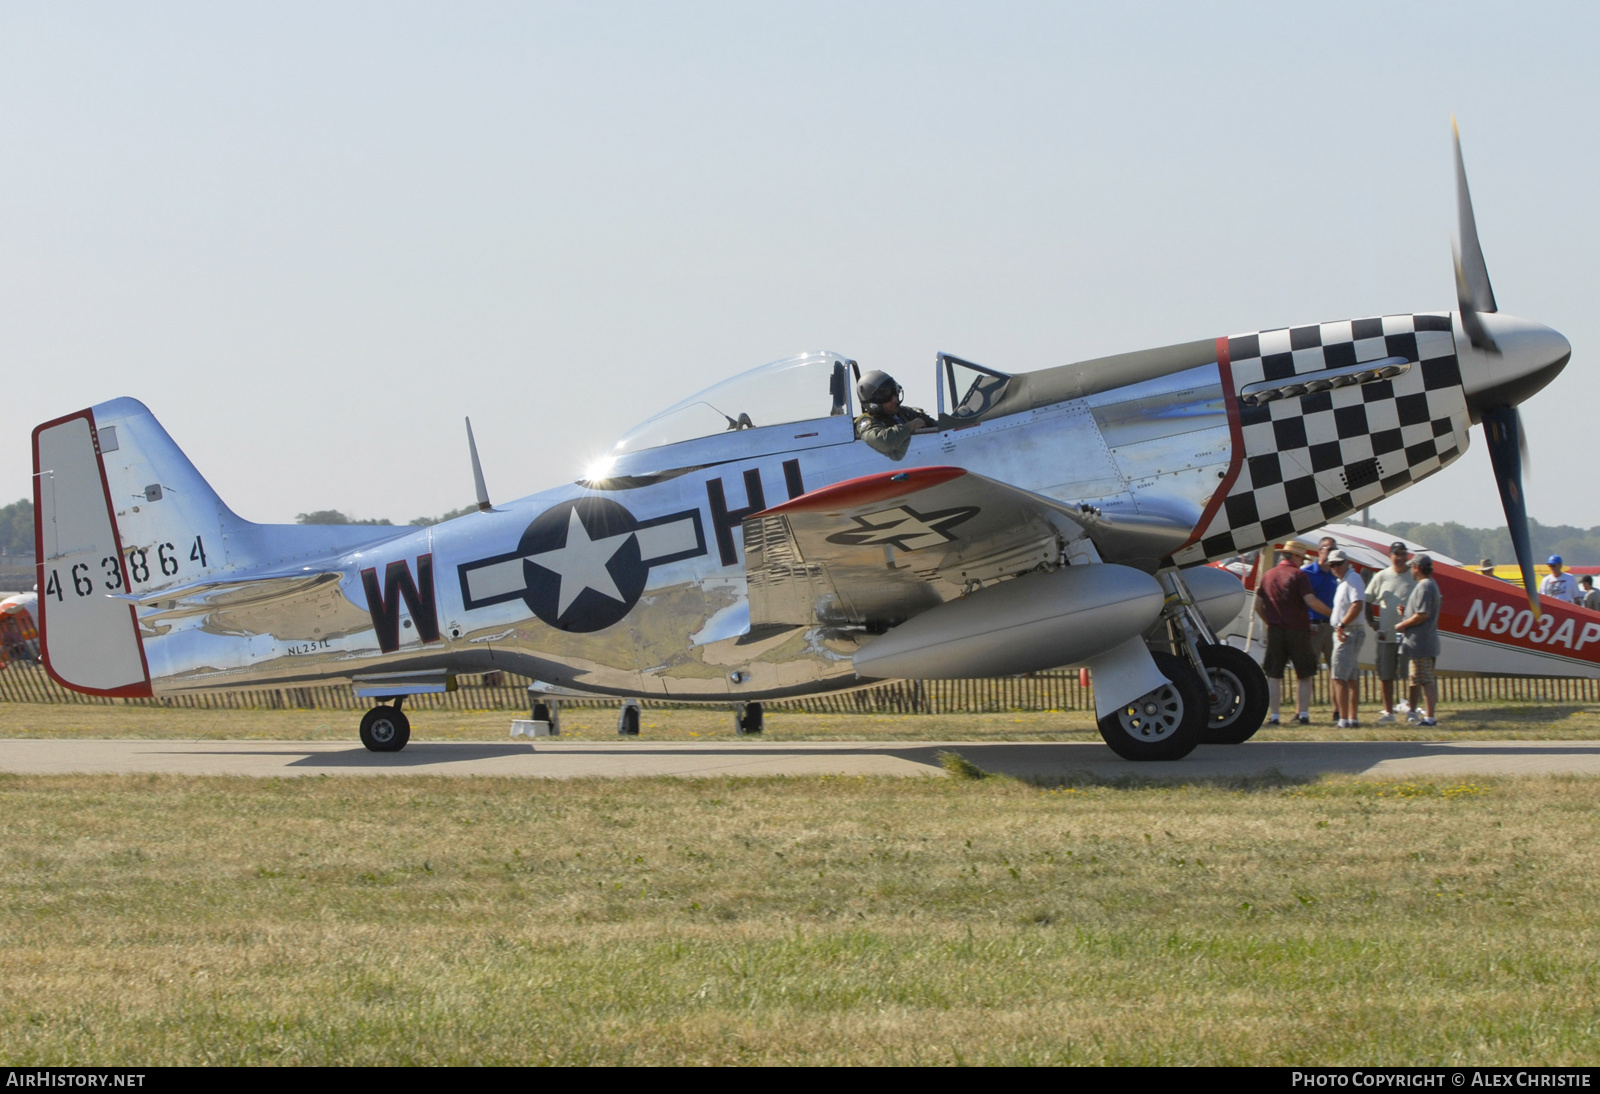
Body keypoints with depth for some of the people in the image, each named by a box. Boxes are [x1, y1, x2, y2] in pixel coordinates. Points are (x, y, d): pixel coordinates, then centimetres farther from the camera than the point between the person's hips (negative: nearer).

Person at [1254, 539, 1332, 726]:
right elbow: (1311, 602, -17)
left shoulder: (1268, 575, 9)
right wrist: (1332, 612, -5)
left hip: (1275, 631, 4)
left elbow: (1258, 605, 12)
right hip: (1297, 631, -4)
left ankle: (1274, 715, 3)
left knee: (1274, 675, 7)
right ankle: (1303, 714, 5)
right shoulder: (1298, 575, -8)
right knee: (1304, 675, 8)